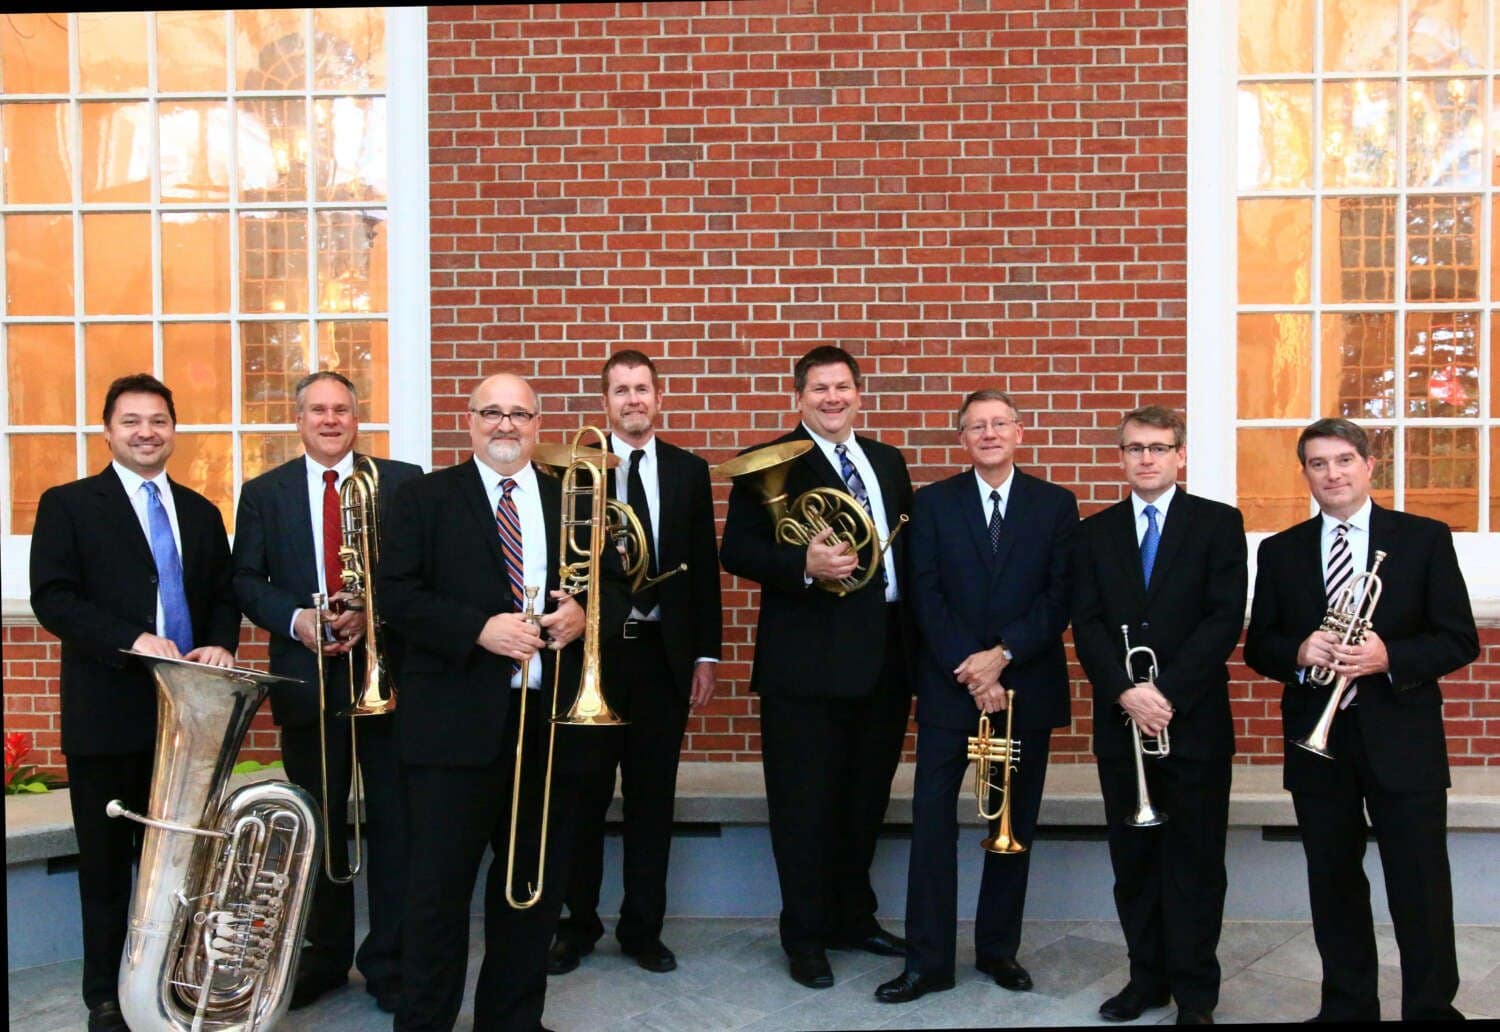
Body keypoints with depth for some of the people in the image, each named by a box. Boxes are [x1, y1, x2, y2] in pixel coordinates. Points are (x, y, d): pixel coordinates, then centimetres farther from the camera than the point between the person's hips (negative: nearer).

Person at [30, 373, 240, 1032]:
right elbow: (51, 600, -9)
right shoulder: (67, 505, 0)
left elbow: (224, 595, 14)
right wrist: (133, 641, -21)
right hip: (107, 713, -3)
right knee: (106, 862, 7)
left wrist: (220, 645, -6)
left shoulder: (200, 511, 14)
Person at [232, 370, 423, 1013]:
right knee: (317, 823, 12)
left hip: (387, 673, -2)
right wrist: (296, 618, -12)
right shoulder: (263, 493, 8)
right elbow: (246, 582, 6)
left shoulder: (404, 483, 2)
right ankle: (324, 954, 28)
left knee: (393, 821, 3)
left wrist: (373, 614, -16)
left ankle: (390, 961, 16)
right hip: (306, 678, 2)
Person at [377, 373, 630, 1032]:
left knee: (535, 883, 13)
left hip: (551, 720, 4)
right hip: (456, 721, -3)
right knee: (438, 885, 2)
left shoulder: (574, 498, 12)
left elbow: (614, 587, 12)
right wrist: (480, 629, -19)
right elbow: (395, 592, -6)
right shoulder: (425, 498, 3)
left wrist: (585, 615, -11)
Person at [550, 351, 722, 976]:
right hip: (592, 649, -1)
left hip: (664, 653, 2)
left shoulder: (689, 471, 7)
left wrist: (706, 653, 3)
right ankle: (576, 925, 24)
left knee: (652, 796, 9)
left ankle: (643, 928, 23)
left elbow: (704, 567, 7)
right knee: (583, 795, 8)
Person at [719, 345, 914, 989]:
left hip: (885, 652, 6)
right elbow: (735, 549, -10)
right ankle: (805, 936, 20)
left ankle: (854, 918, 35)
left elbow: (907, 544, 16)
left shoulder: (888, 462, 14)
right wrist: (803, 566, -26)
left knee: (866, 798, 17)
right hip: (806, 658, -6)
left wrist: (917, 633, 8)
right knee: (806, 802, 4)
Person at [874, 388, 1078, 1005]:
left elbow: (1059, 598, -2)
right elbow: (926, 597, -3)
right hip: (949, 684, -1)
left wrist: (1003, 656, -14)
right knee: (932, 821, -2)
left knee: (1015, 824, 10)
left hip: (1026, 685, 1)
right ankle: (928, 960, 7)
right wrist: (969, 670, -12)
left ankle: (999, 948, 25)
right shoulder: (933, 502, 4)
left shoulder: (1056, 504, 5)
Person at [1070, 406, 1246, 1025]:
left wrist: (1167, 692, -15)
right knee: (1133, 857, 10)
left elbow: (1226, 619, -7)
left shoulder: (1219, 523, 2)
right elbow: (1086, 624, 2)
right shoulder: (1096, 531, 10)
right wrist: (1127, 691, -13)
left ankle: (1194, 992, 15)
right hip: (1119, 720, 3)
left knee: (1194, 860, 4)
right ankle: (1148, 976, 22)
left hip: (1195, 719, -3)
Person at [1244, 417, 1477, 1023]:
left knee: (1421, 886, 1)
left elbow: (1460, 639, -2)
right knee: (1333, 883, 12)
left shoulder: (1425, 539, 1)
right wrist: (1298, 652, -15)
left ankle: (1431, 1008, 17)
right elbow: (1258, 647, 7)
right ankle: (1347, 1005, 26)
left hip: (1402, 739, -2)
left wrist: (1390, 657, -19)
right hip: (1317, 741, 2)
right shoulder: (1280, 551, 7)